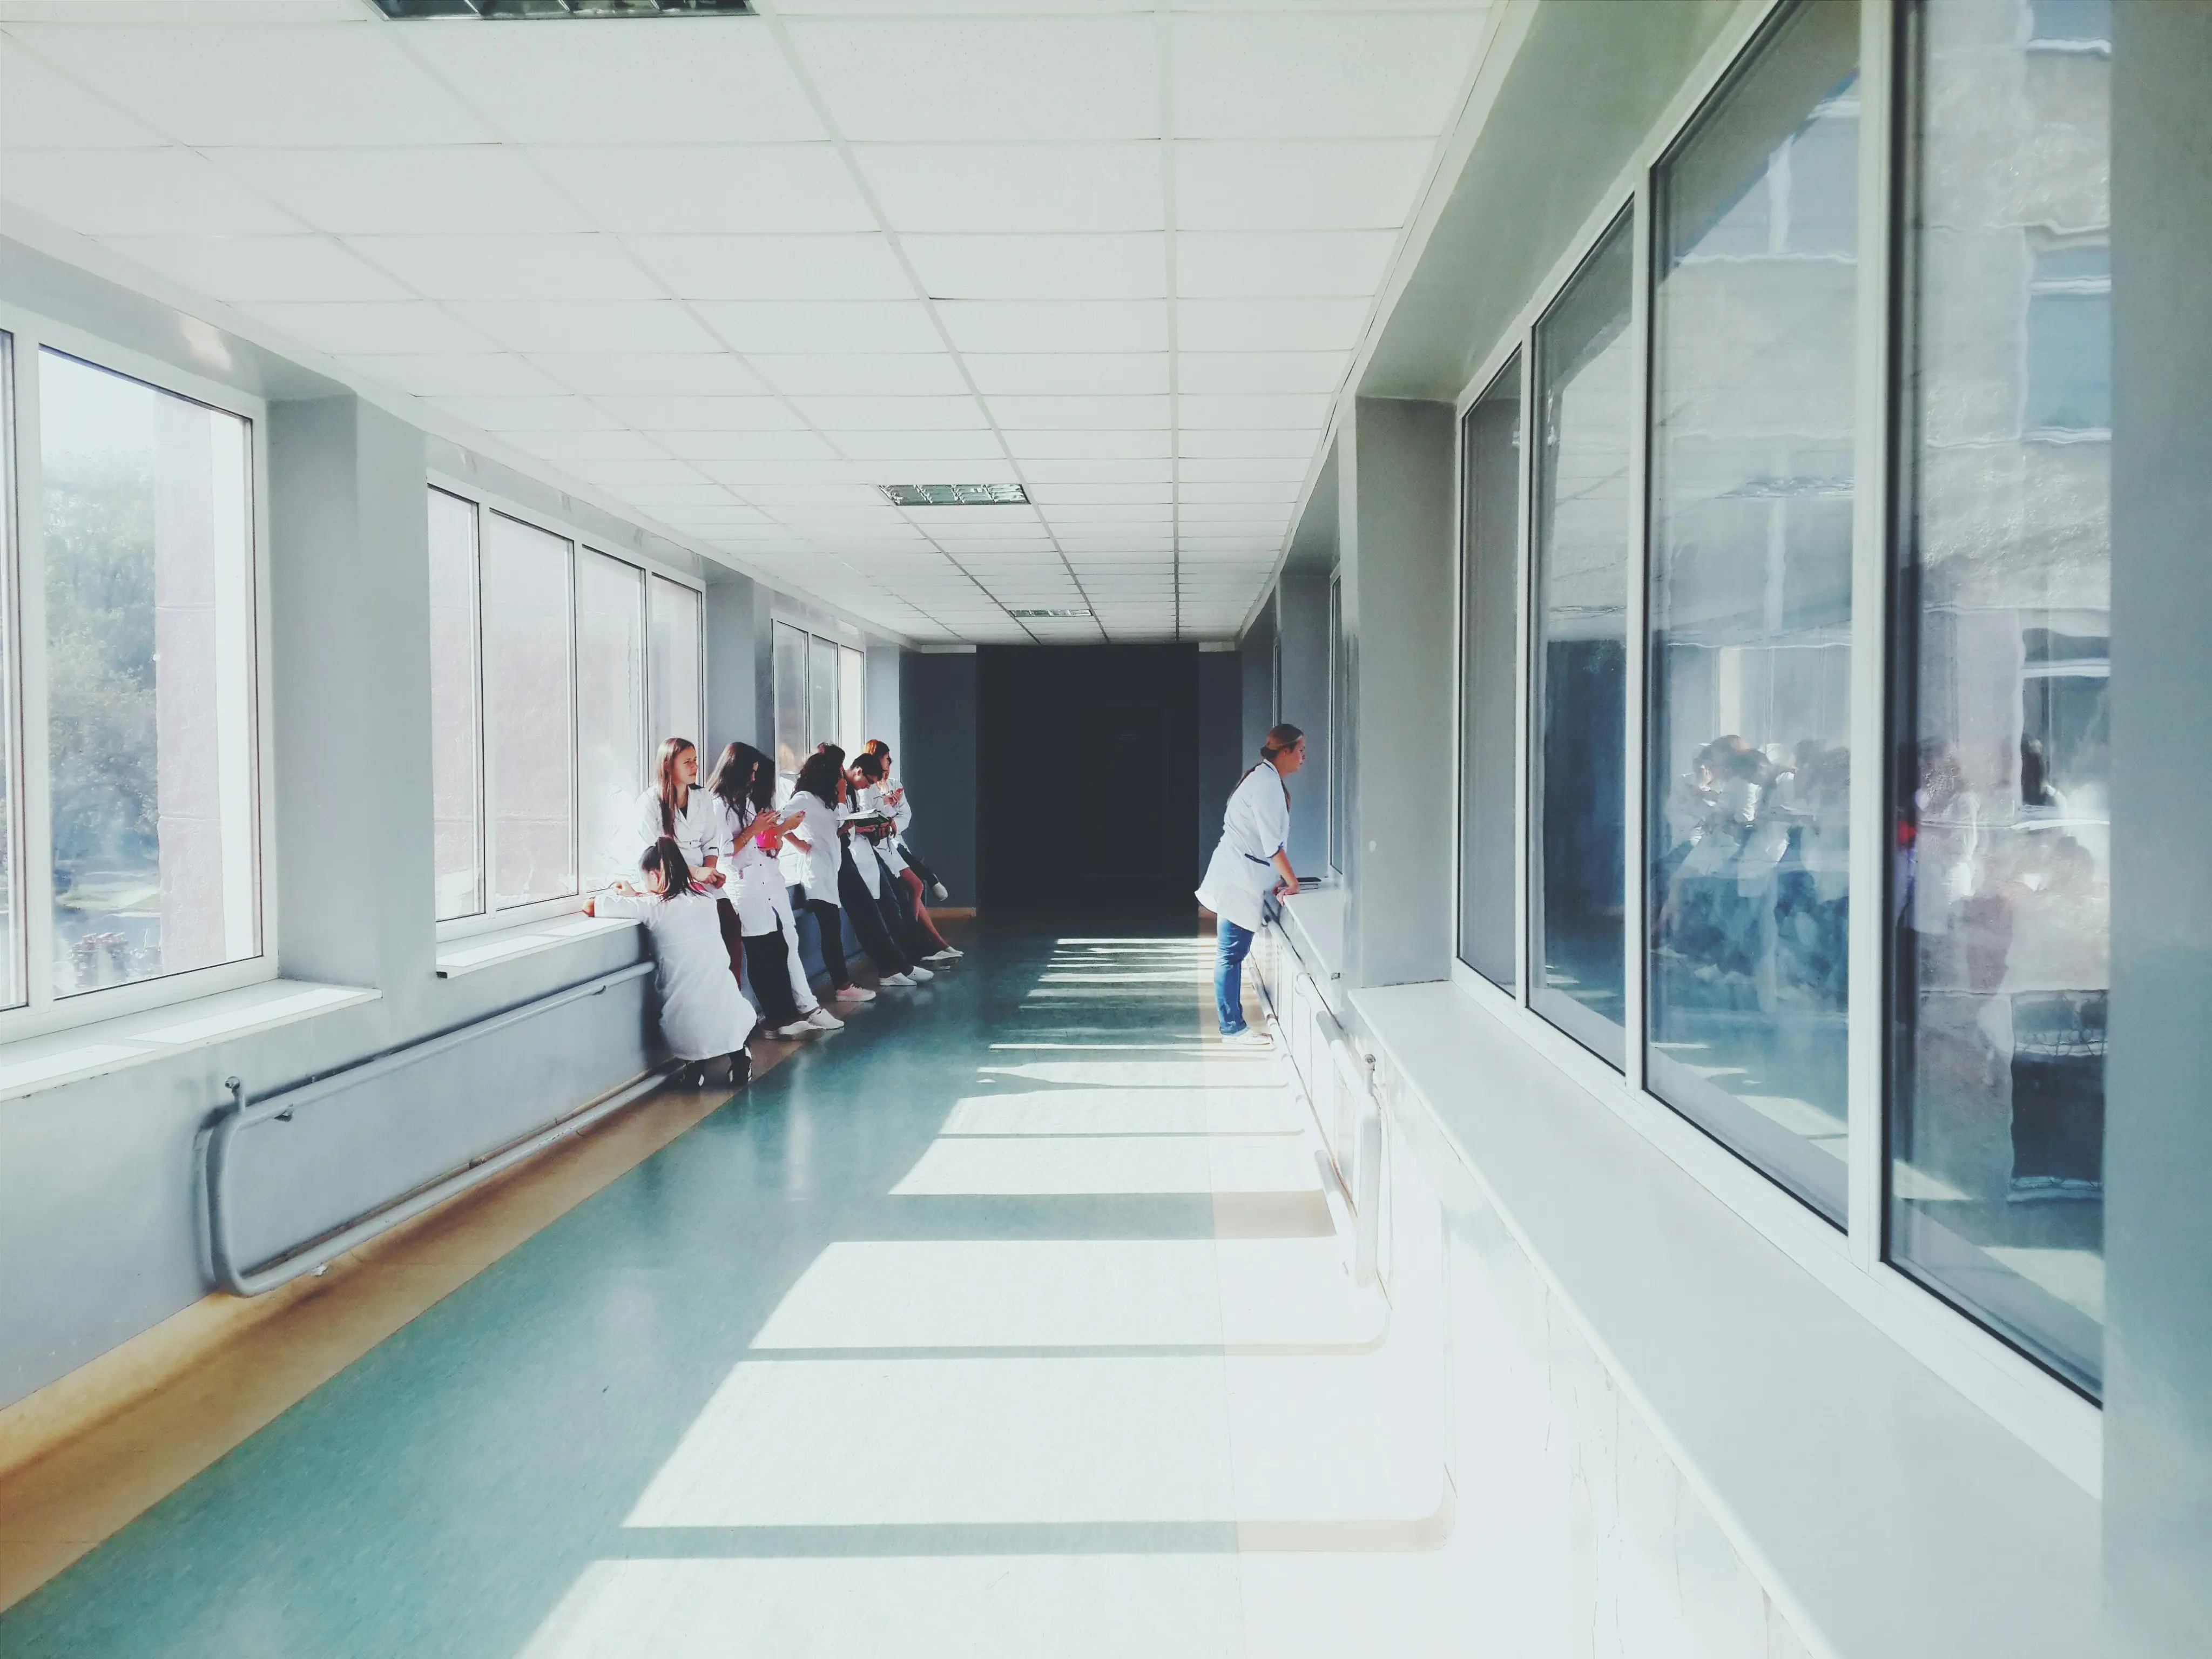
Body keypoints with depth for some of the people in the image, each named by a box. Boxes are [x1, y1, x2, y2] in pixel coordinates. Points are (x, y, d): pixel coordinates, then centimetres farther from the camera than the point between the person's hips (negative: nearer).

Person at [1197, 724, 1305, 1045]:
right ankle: (1233, 1028, 3)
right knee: (1231, 954, -3)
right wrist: (1292, 882, -10)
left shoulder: (1265, 778, 14)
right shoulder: (1267, 784, -17)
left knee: (1233, 953, 13)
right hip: (1239, 880, -10)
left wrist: (1278, 879, 14)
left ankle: (1232, 1023, 20)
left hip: (1239, 877, 10)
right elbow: (1273, 844, -19)